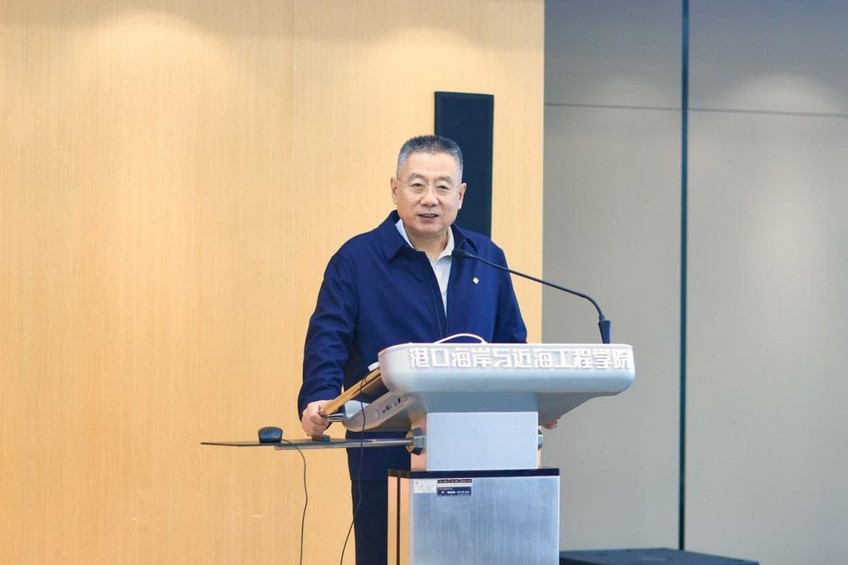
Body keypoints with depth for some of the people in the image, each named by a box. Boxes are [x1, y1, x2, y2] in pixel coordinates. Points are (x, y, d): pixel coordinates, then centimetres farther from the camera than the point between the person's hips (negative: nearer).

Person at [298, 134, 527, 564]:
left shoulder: (487, 259, 12)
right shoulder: (357, 259, 0)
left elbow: (511, 342, 17)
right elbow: (327, 339, -9)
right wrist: (319, 400, -26)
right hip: (386, 457, -3)